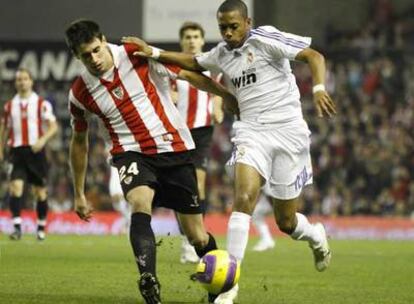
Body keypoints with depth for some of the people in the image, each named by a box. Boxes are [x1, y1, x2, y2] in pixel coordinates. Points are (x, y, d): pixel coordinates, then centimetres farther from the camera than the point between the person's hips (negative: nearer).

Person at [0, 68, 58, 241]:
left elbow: (53, 126, -4)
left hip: (36, 150, -1)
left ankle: (42, 227, 21)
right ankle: (17, 227, -20)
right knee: (15, 186, -16)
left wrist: (43, 140, -21)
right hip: (17, 151, 1)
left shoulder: (42, 104, 0)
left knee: (40, 191, 6)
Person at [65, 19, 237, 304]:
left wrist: (234, 99, 1)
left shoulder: (139, 56, -12)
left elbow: (190, 75, -2)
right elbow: (79, 141, 12)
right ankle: (149, 280, -49)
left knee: (198, 237, 2)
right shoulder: (80, 93, -3)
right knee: (140, 205, -34)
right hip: (131, 152, 0)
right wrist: (79, 194, 16)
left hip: (174, 149, 0)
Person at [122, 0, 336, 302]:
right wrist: (154, 52, 19)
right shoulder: (221, 54, 10)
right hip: (252, 132, 4)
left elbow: (314, 56, -10)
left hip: (287, 130, -4)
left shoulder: (266, 38, -8)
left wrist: (319, 89, -27)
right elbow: (193, 62, 29)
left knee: (286, 222, 3)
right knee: (244, 197, -22)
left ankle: (316, 236, 41)